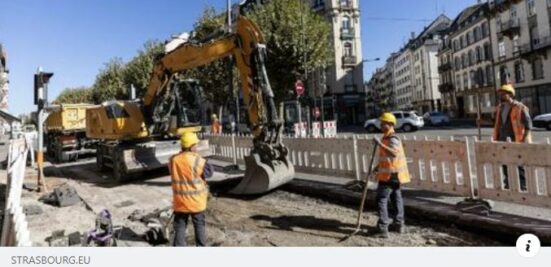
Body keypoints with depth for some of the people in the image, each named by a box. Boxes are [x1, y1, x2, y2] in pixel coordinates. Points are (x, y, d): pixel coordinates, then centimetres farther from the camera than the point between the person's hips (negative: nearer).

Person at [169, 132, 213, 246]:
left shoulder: (173, 160, -6)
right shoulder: (196, 159, -19)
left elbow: (174, 175, 8)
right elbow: (209, 172, -8)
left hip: (180, 200, 3)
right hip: (196, 200, -3)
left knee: (180, 226, 14)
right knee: (199, 225, 15)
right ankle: (201, 246, 25)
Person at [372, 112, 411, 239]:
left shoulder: (392, 138, -18)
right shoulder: (387, 137, 14)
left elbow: (394, 153, -37)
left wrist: (380, 144, -41)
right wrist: (379, 166, 20)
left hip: (390, 174, -11)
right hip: (394, 174, 11)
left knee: (381, 199, -8)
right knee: (396, 198, 18)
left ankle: (383, 229, -6)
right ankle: (399, 224, 30)